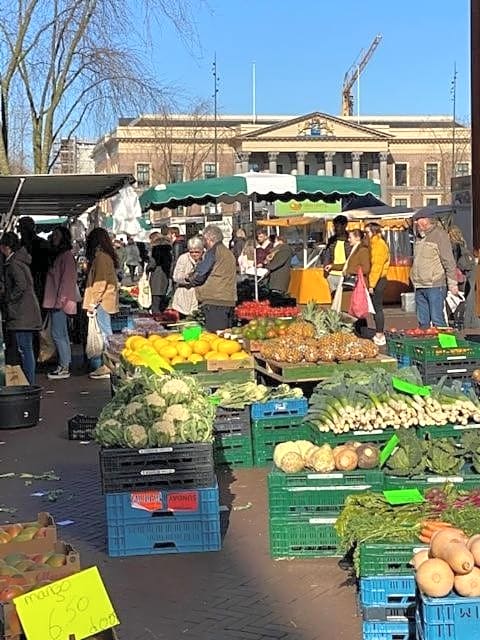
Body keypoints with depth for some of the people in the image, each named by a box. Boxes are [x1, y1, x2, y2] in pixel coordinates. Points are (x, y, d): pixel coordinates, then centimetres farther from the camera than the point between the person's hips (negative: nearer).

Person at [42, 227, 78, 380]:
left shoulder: (66, 255, -9)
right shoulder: (57, 255, 19)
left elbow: (67, 279, -17)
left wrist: (60, 300, -21)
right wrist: (53, 301, 15)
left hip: (61, 302, -10)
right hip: (56, 302, 10)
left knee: (58, 334, -10)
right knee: (62, 335, 12)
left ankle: (64, 368, -7)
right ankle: (64, 366, 16)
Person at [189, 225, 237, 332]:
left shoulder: (213, 252, -7)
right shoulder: (229, 253, 19)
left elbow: (199, 276, -9)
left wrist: (191, 280, 12)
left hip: (215, 301, -9)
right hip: (229, 302, 9)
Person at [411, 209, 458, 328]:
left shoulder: (439, 235, -6)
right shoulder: (419, 236, 16)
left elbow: (449, 261, -10)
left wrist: (452, 283, -14)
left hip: (435, 286, -7)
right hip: (419, 287, 7)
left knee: (437, 320, -9)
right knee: (423, 321, 9)